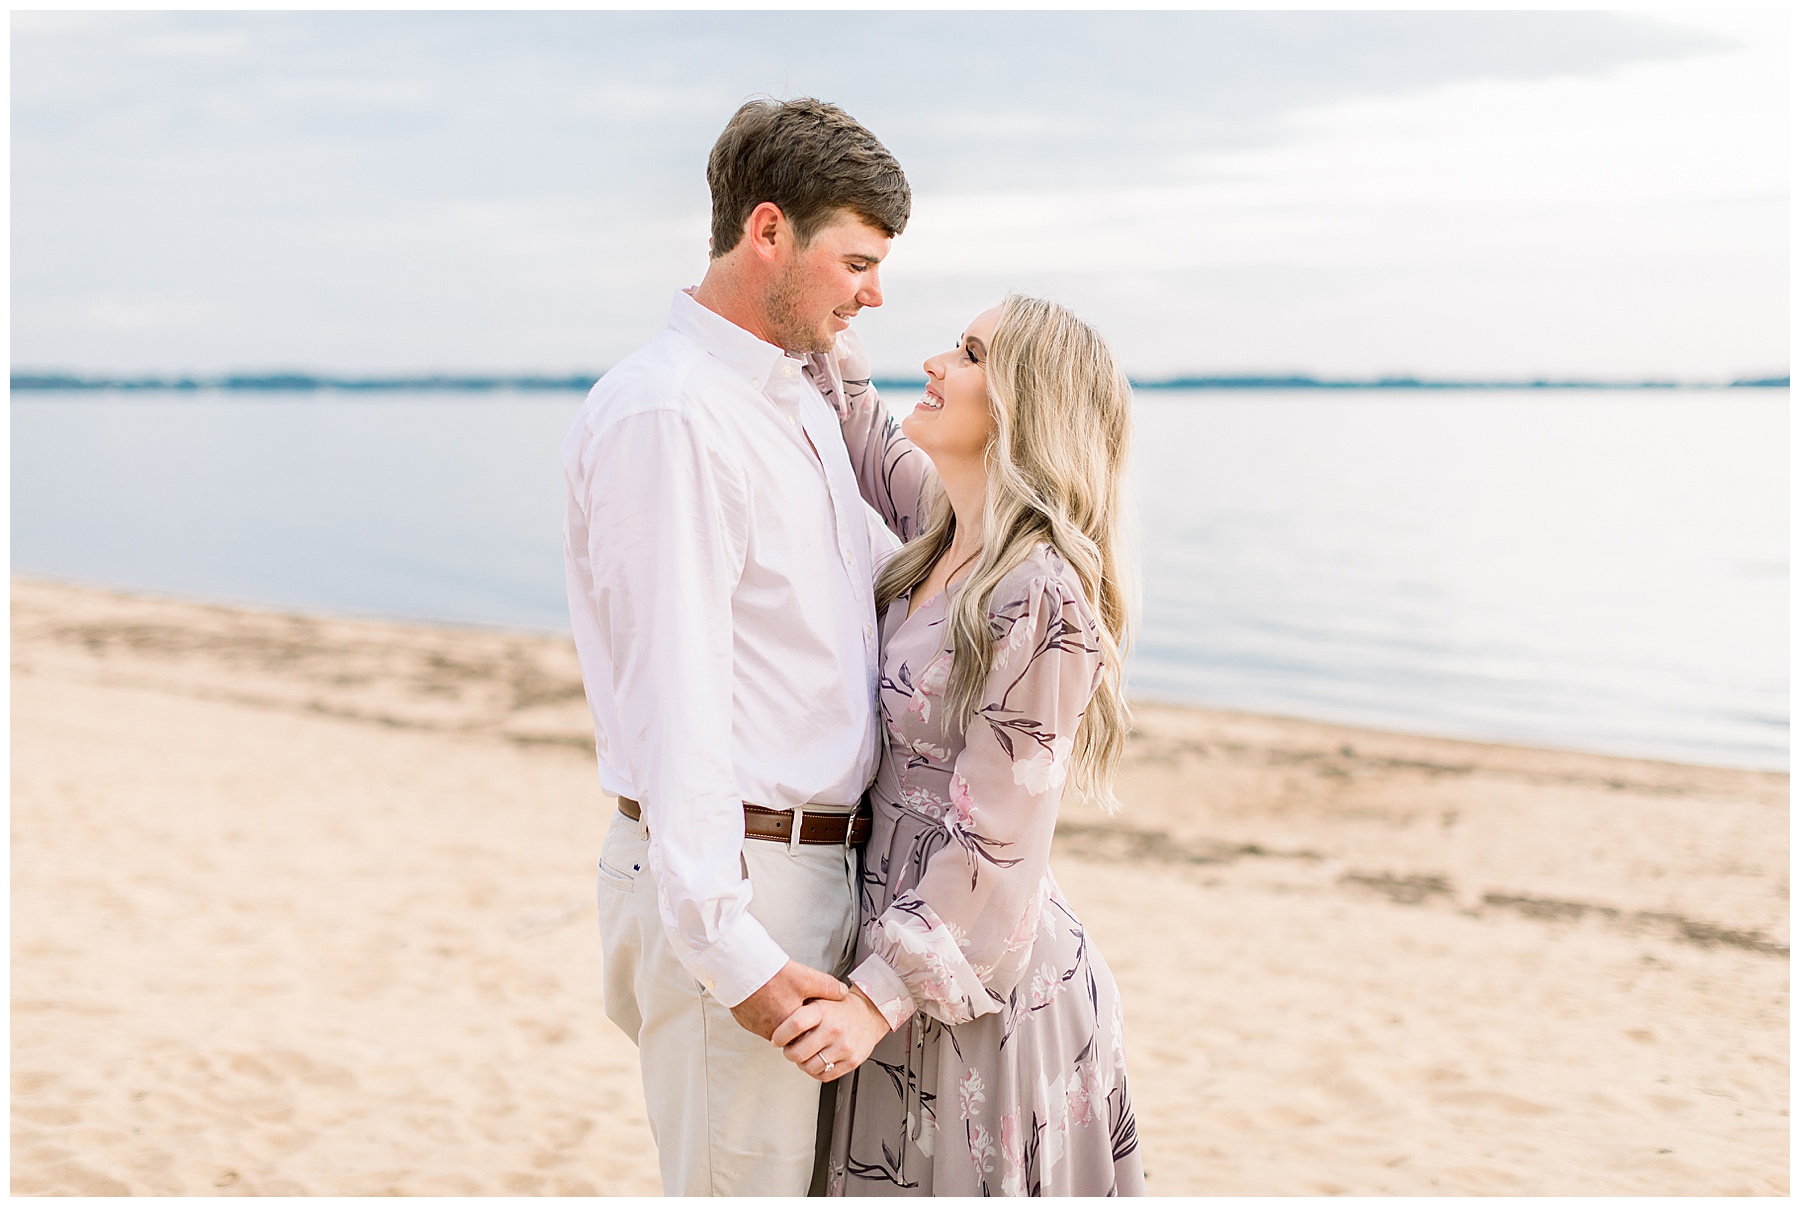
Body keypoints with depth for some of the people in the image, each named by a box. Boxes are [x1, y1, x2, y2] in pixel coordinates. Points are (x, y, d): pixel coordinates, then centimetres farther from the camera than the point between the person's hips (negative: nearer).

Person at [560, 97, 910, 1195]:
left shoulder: (804, 396, 16)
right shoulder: (665, 414, -16)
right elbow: (671, 705, -22)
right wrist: (730, 952, -25)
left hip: (821, 854, 9)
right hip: (733, 878, -9)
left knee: (812, 1171, 16)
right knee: (742, 1177, -2)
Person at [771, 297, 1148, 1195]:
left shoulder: (1041, 598, -22)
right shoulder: (948, 531, 3)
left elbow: (995, 843, -22)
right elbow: (865, 443, 23)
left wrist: (879, 996, -21)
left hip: (980, 983, -8)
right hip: (906, 936, 8)